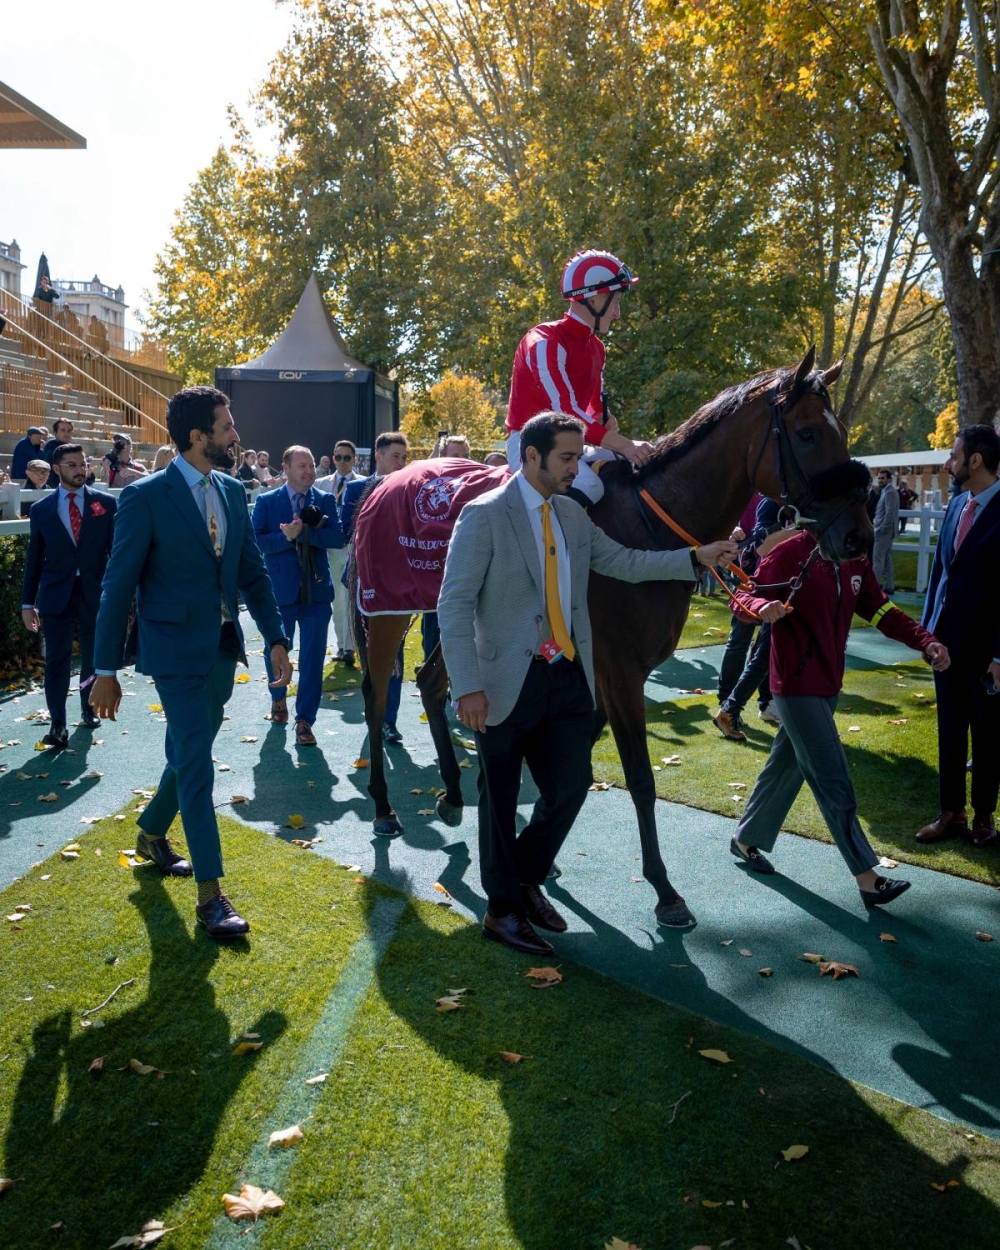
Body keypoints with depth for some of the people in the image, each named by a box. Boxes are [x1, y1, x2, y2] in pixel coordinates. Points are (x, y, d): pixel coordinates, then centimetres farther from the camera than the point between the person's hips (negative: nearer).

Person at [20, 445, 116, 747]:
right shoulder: (41, 509, 4)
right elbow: (34, 559, 7)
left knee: (93, 657, 13)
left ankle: (89, 709, 32)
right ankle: (57, 724, -2)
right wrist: (28, 603, 6)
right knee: (56, 661, -5)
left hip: (95, 592, 1)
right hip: (56, 595, 0)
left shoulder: (106, 503, 1)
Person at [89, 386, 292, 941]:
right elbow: (119, 585, -10)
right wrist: (106, 670, -9)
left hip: (223, 648, 6)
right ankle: (210, 895, 3)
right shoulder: (146, 496, -13)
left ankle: (151, 833, 45)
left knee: (187, 755, 19)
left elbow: (253, 571, 10)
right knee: (196, 765, -5)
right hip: (176, 650, -6)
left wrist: (276, 638, 2)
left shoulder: (232, 492, 6)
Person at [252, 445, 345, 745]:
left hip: (316, 591, 0)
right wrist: (287, 537, -22)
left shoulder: (325, 500, 1)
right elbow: (257, 541, -11)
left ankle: (304, 720, 8)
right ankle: (278, 698, 44)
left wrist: (302, 533, -20)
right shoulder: (266, 501, -1)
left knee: (313, 658, -1)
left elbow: (337, 537, -12)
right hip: (280, 590, 0)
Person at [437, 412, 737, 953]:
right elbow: (454, 604, -14)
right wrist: (468, 688, -21)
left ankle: (526, 878, 33)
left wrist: (695, 558, 2)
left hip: (569, 677, 6)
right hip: (509, 681, -6)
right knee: (501, 798, 8)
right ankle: (502, 909, 26)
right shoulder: (484, 515, -11)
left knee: (571, 786, 7)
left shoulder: (573, 514, 9)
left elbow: (624, 562, 14)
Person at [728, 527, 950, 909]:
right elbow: (744, 595, -17)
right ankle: (867, 877, -1)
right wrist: (764, 607, -41)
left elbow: (881, 611, 8)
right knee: (834, 781, -6)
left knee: (785, 768, 18)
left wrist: (925, 641, -7)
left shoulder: (854, 563, 8)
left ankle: (746, 840, 35)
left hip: (827, 686, 8)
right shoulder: (791, 554, -14)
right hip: (796, 687, -8)